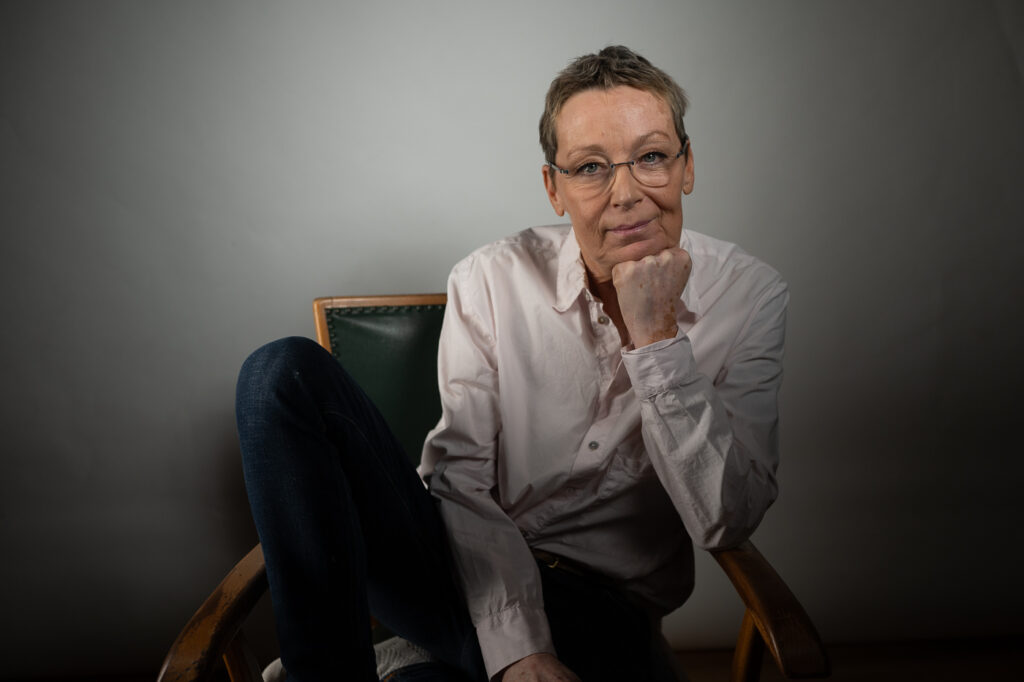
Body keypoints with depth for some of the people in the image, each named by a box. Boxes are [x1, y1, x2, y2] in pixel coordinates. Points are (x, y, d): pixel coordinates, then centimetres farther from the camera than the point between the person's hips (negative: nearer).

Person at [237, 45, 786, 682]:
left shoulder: (750, 296, -5)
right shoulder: (492, 280, -4)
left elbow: (726, 521, -12)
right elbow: (459, 477, -7)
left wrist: (657, 336, -20)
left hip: (603, 610, -1)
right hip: (468, 568, 2)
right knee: (289, 372, -19)